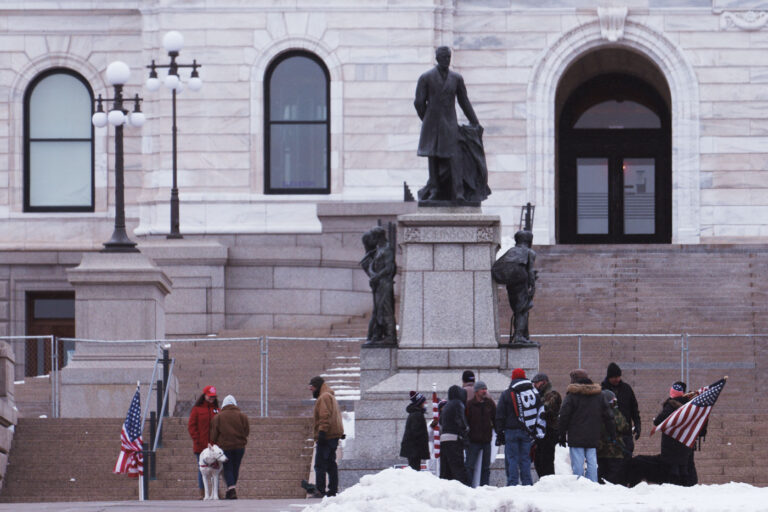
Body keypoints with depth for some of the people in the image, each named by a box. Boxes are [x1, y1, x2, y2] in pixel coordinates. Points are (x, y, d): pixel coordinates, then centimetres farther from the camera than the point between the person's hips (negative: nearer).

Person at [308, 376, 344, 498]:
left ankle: (320, 490, -15)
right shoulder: (331, 396, 23)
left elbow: (325, 416, -20)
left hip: (327, 436, -11)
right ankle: (333, 490, 13)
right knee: (331, 464, 12)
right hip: (334, 436, 11)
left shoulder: (324, 397, -10)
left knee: (320, 464, -11)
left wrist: (322, 432, -25)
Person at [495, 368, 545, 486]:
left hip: (511, 431, -3)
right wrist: (539, 431, 8)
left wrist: (499, 433, 5)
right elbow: (541, 412, 7)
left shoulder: (506, 394, -1)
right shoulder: (534, 392, 6)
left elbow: (500, 415, 0)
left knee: (512, 459, 1)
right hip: (527, 432, 3)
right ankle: (527, 483, 6)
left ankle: (512, 484, -3)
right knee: (525, 458, 8)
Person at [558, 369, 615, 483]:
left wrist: (562, 435, 0)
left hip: (576, 437, -5)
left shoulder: (572, 395, -6)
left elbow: (563, 417, -8)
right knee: (592, 463, 7)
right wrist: (612, 434, 22)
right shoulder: (598, 395, 11)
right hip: (593, 438, 5)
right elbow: (607, 416, 16)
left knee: (577, 465, -4)